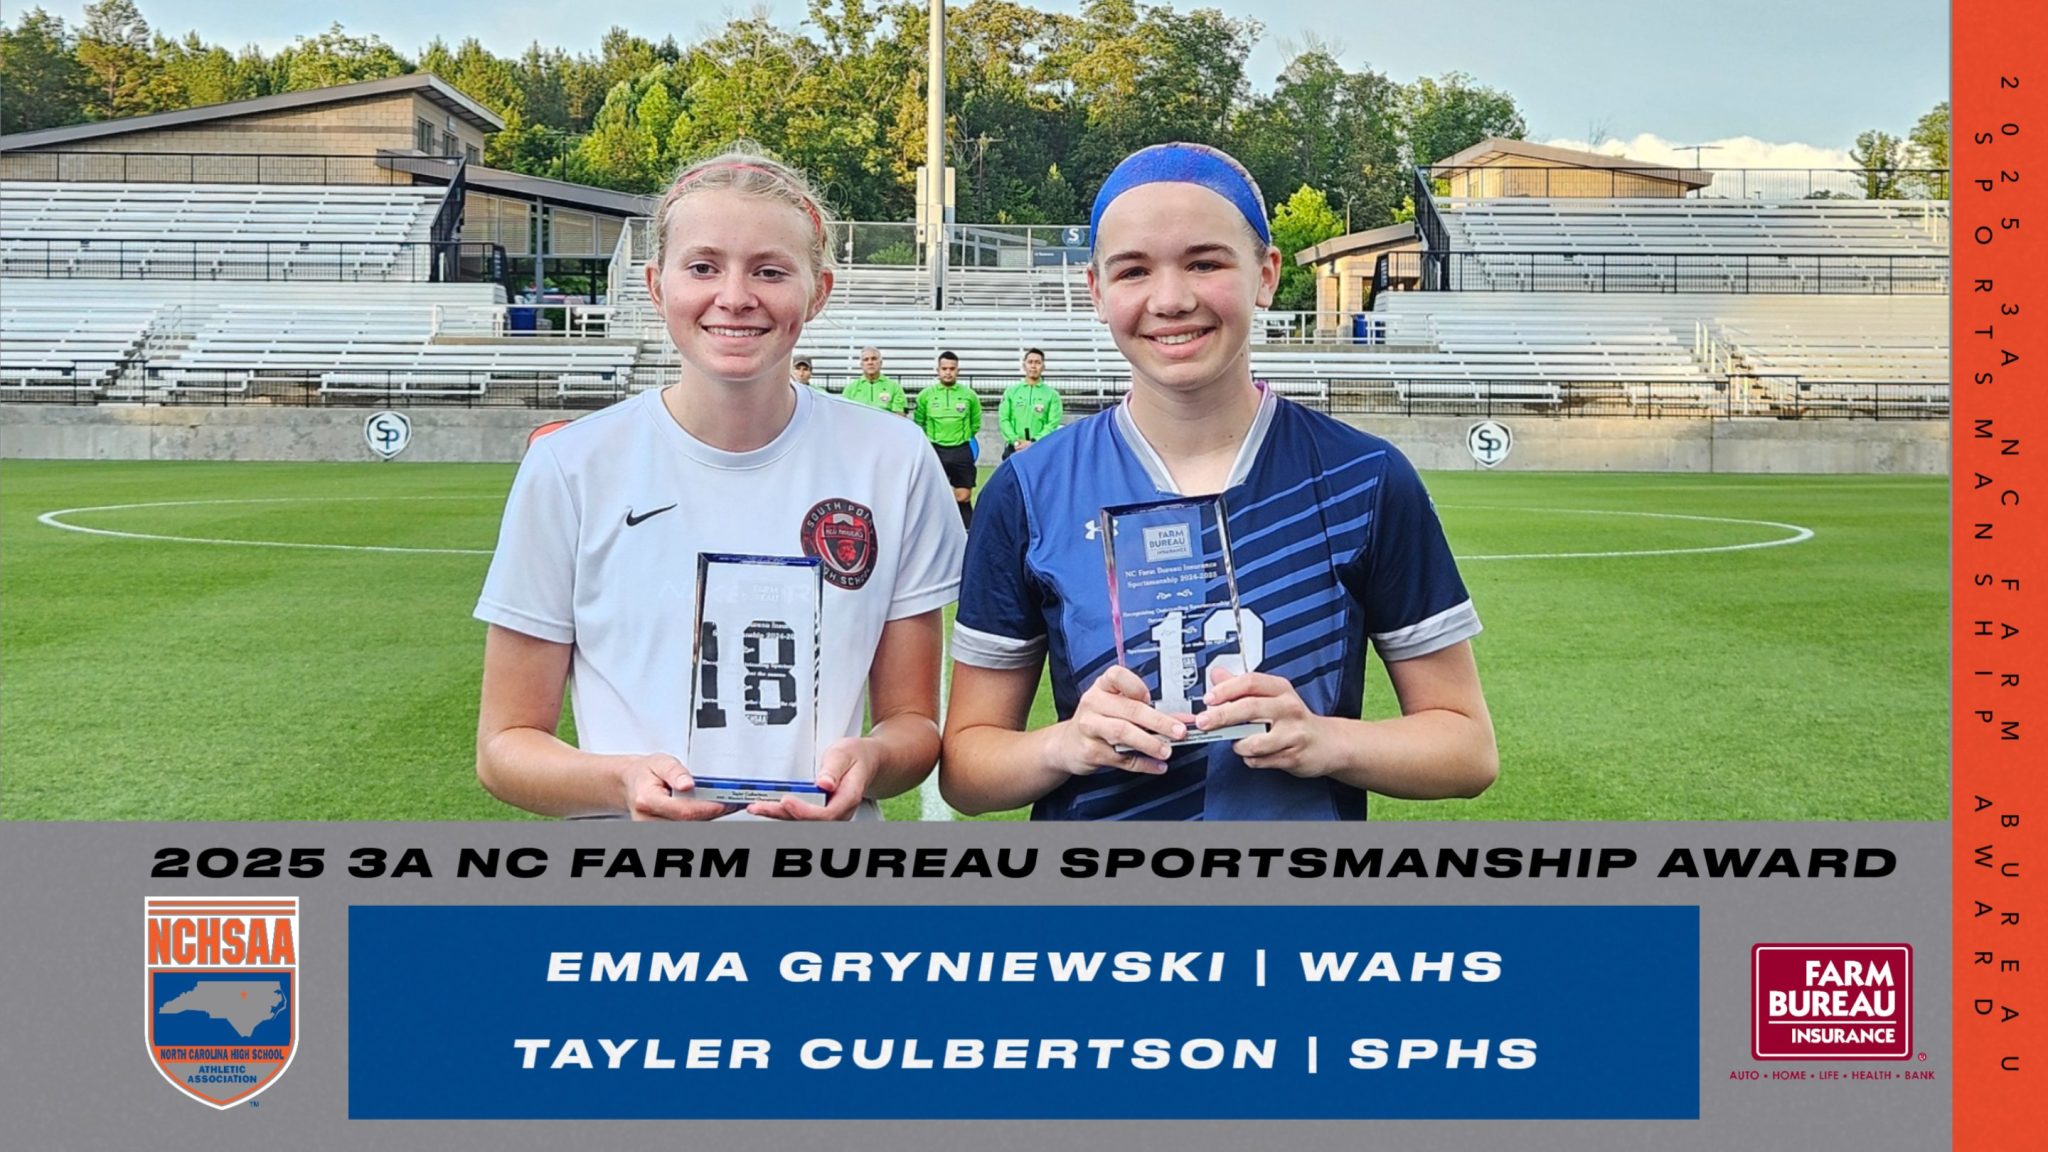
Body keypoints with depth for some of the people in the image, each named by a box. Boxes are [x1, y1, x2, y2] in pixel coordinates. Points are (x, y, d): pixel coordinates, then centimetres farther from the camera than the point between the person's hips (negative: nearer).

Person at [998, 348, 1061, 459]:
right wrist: (1015, 440, -11)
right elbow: (1003, 419, 5)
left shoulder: (1052, 394, 7)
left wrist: (1033, 442, -15)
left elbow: (1053, 424, -3)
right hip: (1013, 450, 1)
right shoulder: (1011, 391, 13)